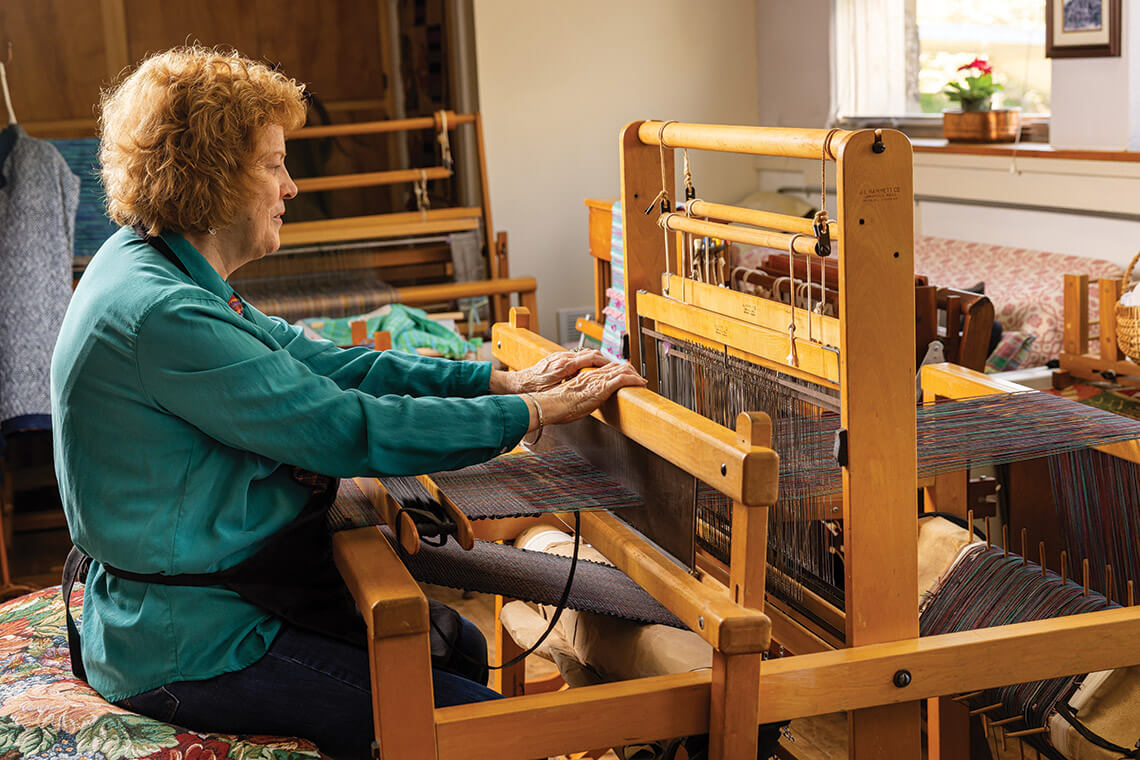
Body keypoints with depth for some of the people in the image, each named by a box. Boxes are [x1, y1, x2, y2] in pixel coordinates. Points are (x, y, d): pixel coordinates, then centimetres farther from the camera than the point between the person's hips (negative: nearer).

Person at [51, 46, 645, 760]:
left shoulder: (155, 267, 7)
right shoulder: (158, 315, -26)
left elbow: (318, 360, 8)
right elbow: (350, 429, -26)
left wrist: (503, 380, 2)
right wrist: (537, 412, -17)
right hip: (185, 649, -10)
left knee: (461, 647, 18)